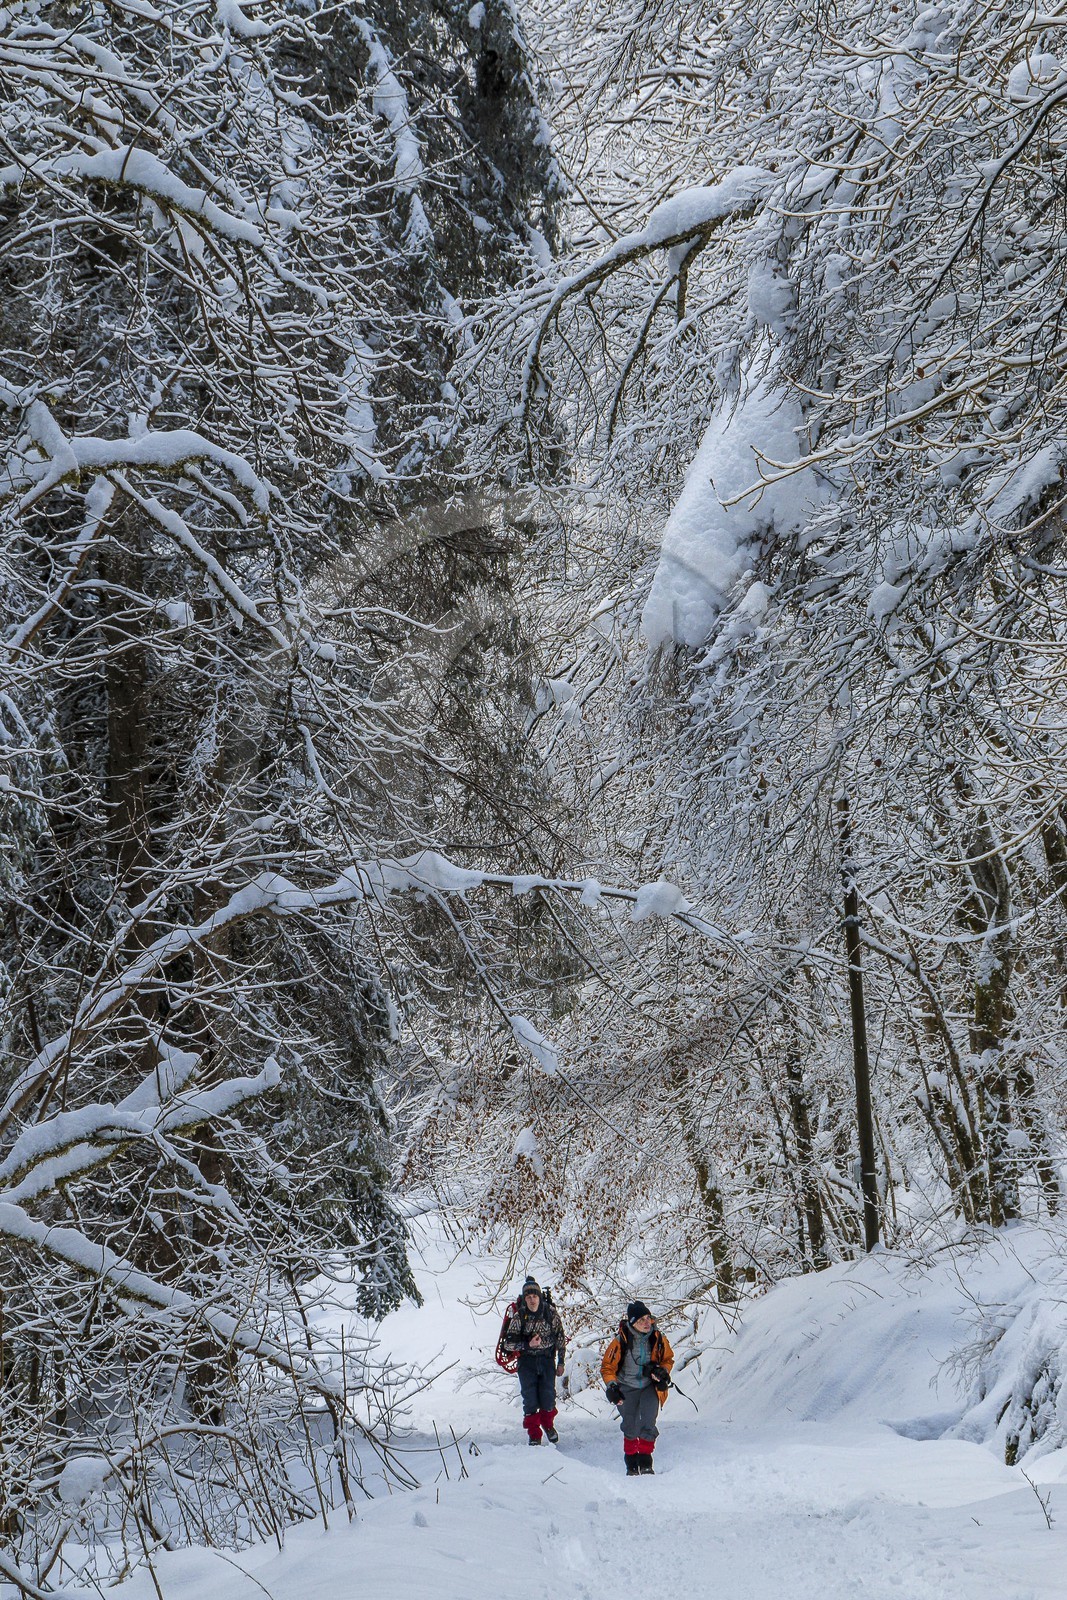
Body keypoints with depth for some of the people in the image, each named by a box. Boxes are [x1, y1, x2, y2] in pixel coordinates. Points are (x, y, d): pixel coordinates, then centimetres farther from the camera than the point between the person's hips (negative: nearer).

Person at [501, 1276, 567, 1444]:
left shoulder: (550, 1312, -9)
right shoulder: (519, 1316, -12)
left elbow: (560, 1338, 3)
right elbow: (508, 1343, -10)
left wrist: (561, 1362, 4)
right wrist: (528, 1344, -24)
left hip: (547, 1359, 1)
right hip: (527, 1360, -1)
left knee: (548, 1396, 1)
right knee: (530, 1397, -3)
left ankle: (548, 1424, 31)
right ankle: (534, 1434, 13)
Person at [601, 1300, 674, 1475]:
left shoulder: (658, 1338, -8)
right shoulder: (621, 1341, -14)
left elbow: (668, 1359, 9)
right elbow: (607, 1366, -4)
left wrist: (663, 1371, -10)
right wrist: (611, 1386, -16)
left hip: (650, 1387, 1)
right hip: (627, 1388, -1)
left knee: (648, 1424, -15)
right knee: (630, 1427, -1)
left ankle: (645, 1461, -2)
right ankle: (631, 1463, 18)